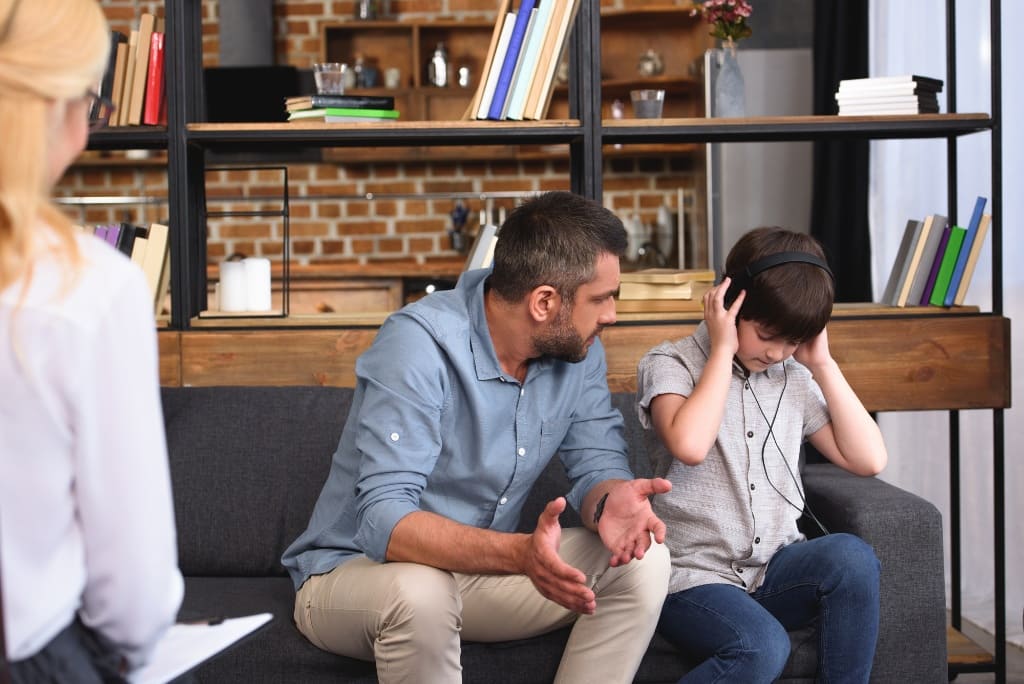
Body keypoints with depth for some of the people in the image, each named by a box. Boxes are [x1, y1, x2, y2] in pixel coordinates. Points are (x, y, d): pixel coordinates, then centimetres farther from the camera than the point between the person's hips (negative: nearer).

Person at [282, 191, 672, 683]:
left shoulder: (577, 348, -6)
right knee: (419, 592, -39)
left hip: (483, 568, 6)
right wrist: (520, 553, -50)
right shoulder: (419, 345, -27)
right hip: (352, 572, -6)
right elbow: (383, 520, -34)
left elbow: (597, 462, -6)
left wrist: (611, 500, -32)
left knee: (641, 559, -15)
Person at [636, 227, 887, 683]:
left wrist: (823, 365, 3)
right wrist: (723, 350, -12)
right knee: (762, 646, -34)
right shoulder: (670, 365, -2)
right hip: (695, 577, -5)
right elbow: (690, 445, -24)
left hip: (777, 571, 5)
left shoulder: (794, 376, 13)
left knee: (851, 555, -27)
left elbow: (869, 459, 6)